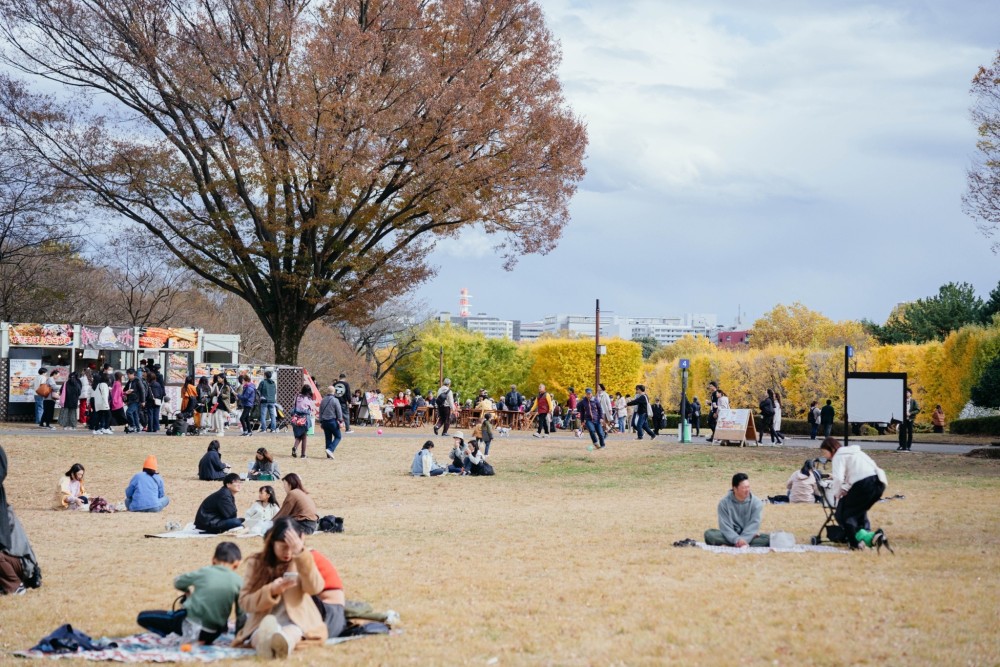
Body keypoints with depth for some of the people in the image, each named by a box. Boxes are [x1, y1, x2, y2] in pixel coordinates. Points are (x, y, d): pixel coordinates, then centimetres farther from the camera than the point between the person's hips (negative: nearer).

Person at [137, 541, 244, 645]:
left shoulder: (204, 572, -1)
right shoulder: (238, 581, -3)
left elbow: (177, 583, 15)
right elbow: (241, 614, 0)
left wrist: (189, 590, 35)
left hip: (189, 623, -3)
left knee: (142, 617, 9)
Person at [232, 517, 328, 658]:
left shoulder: (302, 560, 9)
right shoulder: (256, 562, 8)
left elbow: (315, 588, -12)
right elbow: (244, 602, 1)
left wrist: (301, 553, -23)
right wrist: (271, 591, -17)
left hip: (296, 621, 0)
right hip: (262, 622, 0)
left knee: (290, 632, -39)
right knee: (266, 626, -38)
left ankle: (284, 641, -74)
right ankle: (265, 641, -74)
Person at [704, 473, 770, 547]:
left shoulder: (756, 502, -6)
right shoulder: (724, 502, -7)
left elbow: (753, 525, -13)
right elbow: (725, 526, -14)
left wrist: (743, 539, -28)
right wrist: (737, 539, -31)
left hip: (748, 536, 0)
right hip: (731, 536, 0)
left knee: (767, 538, -29)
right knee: (709, 534, -26)